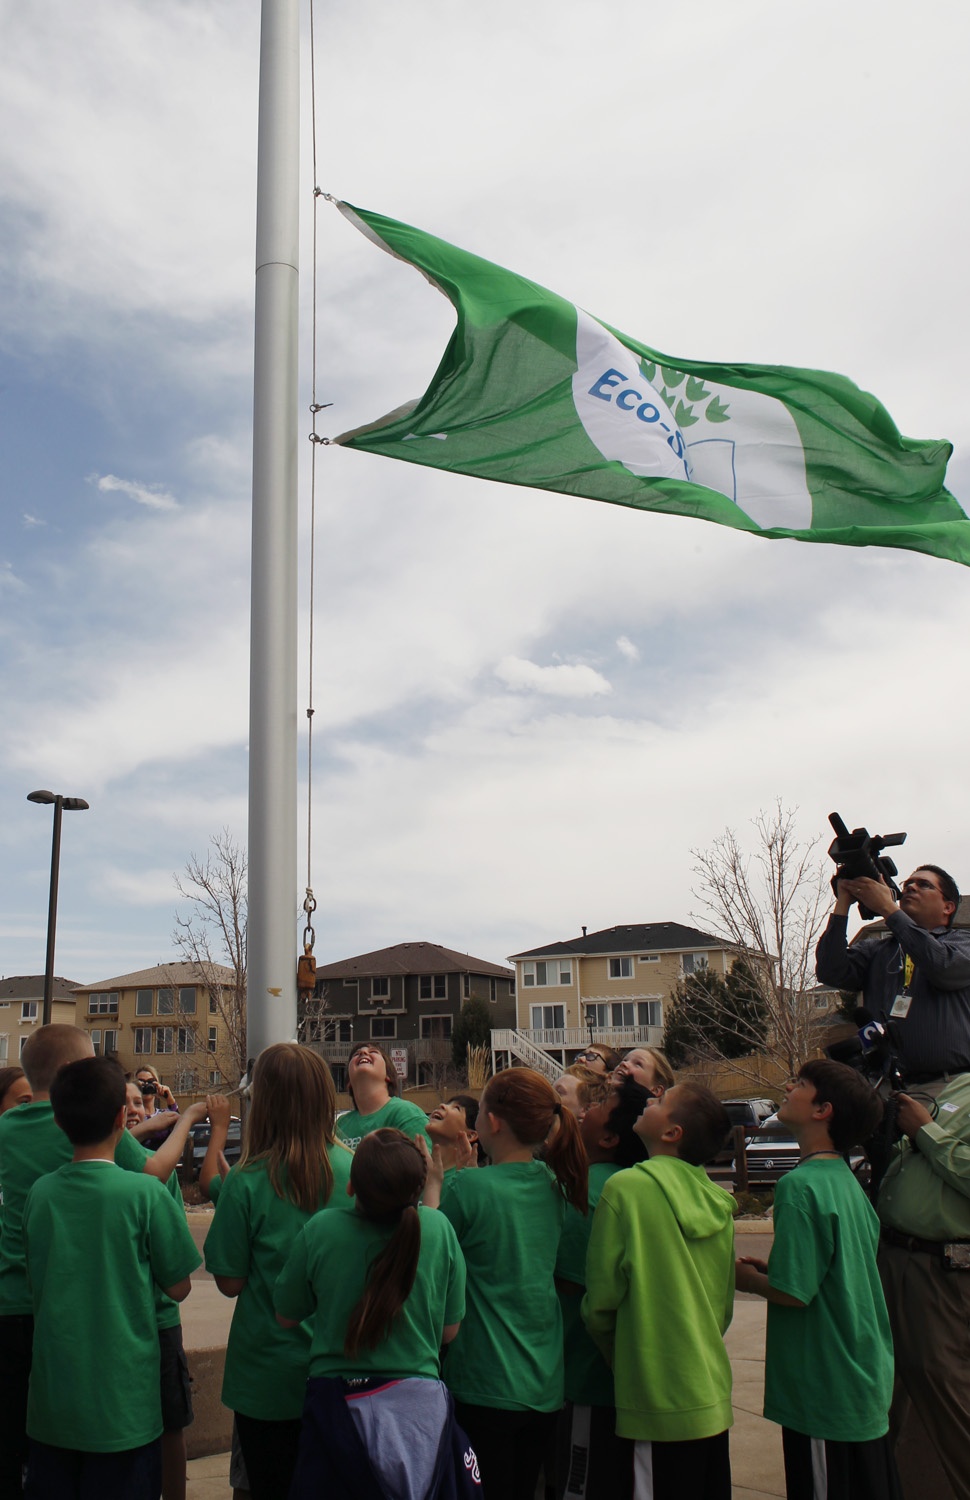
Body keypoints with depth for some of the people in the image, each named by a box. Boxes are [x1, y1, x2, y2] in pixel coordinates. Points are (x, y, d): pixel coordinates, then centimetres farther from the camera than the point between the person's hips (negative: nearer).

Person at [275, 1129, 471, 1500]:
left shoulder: (319, 1232, -17)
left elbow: (286, 1318, 0)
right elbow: (449, 1331, -2)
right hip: (421, 1405, 1)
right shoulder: (438, 1229, -14)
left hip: (336, 1400, -1)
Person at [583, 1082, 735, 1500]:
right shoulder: (716, 1200, 3)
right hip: (713, 1396, 6)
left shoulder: (626, 1187, -15)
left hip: (659, 1400, -6)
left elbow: (601, 1299, -9)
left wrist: (617, 1358, 9)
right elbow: (725, 1304, 12)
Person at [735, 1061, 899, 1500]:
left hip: (826, 1395, -8)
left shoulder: (801, 1185, -21)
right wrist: (771, 1270, 11)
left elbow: (793, 1292, -23)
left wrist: (748, 1278, -5)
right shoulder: (847, 1179, 5)